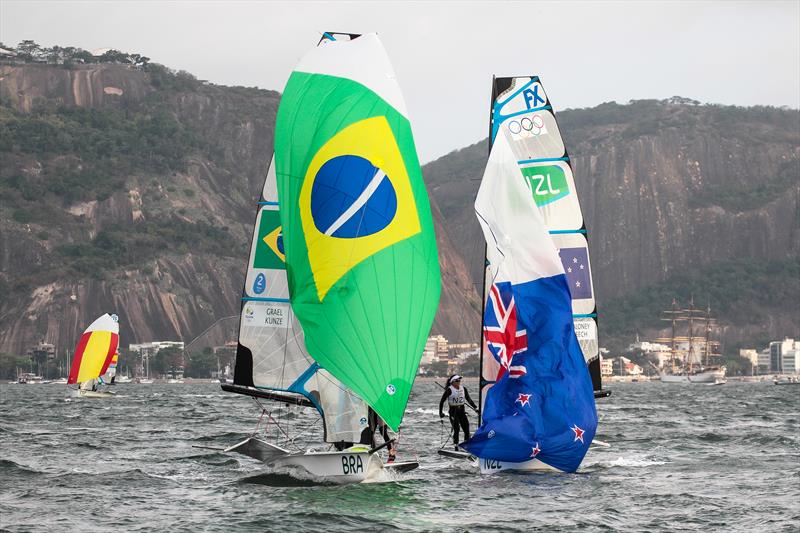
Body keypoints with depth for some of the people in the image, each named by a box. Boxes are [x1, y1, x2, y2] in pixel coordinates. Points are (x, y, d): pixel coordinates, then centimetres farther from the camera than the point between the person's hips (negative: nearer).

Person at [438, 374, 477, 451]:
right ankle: (456, 447, -4)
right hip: (453, 412, -5)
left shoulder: (463, 389, 7)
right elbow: (442, 401, -5)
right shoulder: (449, 390, -8)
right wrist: (440, 413, -10)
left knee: (467, 430, -4)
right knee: (456, 430, -12)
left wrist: (475, 407, 6)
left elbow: (469, 399, 16)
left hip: (462, 411, 5)